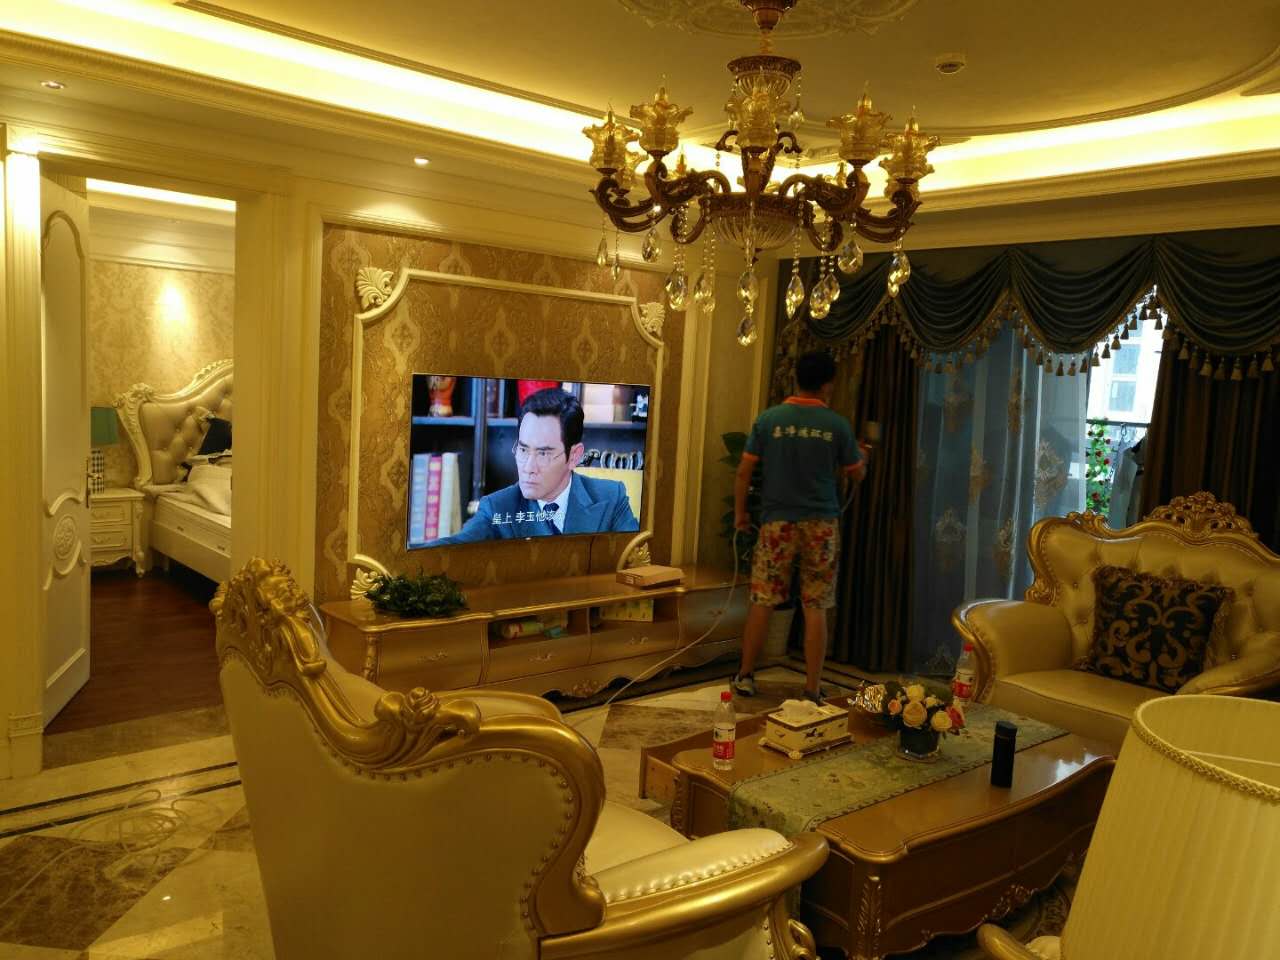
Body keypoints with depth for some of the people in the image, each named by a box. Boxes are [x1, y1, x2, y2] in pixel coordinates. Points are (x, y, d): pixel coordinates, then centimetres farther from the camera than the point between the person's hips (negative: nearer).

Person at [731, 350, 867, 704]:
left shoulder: (769, 419, -2)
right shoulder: (837, 425, -2)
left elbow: (744, 472, -1)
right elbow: (856, 474, 10)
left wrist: (740, 511, 13)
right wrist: (862, 458, 33)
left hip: (777, 522, 0)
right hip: (821, 524, 0)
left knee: (762, 601, 10)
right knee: (815, 608, 4)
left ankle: (745, 676, 20)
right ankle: (812, 690, 8)